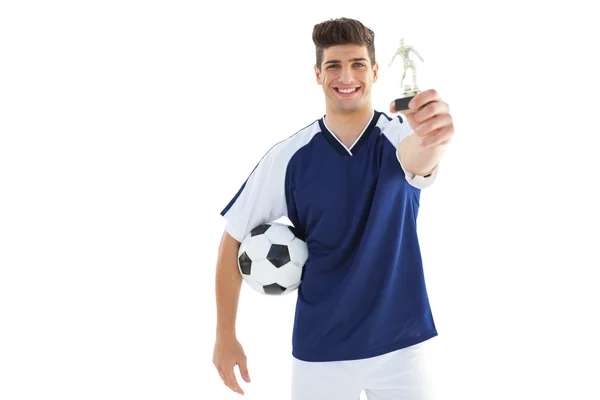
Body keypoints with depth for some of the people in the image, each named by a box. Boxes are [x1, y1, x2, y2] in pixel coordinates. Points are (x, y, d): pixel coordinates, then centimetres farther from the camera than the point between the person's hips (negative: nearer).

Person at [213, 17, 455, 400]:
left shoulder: (400, 133, -10)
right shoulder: (288, 157, -8)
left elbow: (416, 159, -35)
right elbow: (234, 239, -1)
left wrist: (431, 138, -59)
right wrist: (226, 336, -1)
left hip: (398, 344, 0)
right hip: (318, 351, 0)